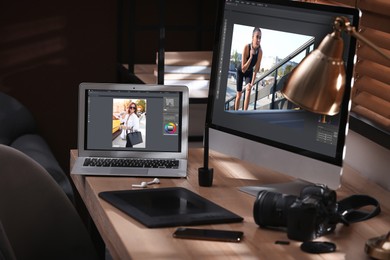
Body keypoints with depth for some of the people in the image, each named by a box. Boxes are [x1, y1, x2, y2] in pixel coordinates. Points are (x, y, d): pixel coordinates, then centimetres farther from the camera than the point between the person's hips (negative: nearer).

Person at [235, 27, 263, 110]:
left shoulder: (260, 51, -29)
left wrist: (252, 83, -28)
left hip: (249, 72, 2)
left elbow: (256, 69, -21)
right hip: (240, 71, -2)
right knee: (239, 94, 0)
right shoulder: (246, 47, -36)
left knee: (248, 90, -20)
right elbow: (243, 69, -33)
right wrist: (251, 56, -42)